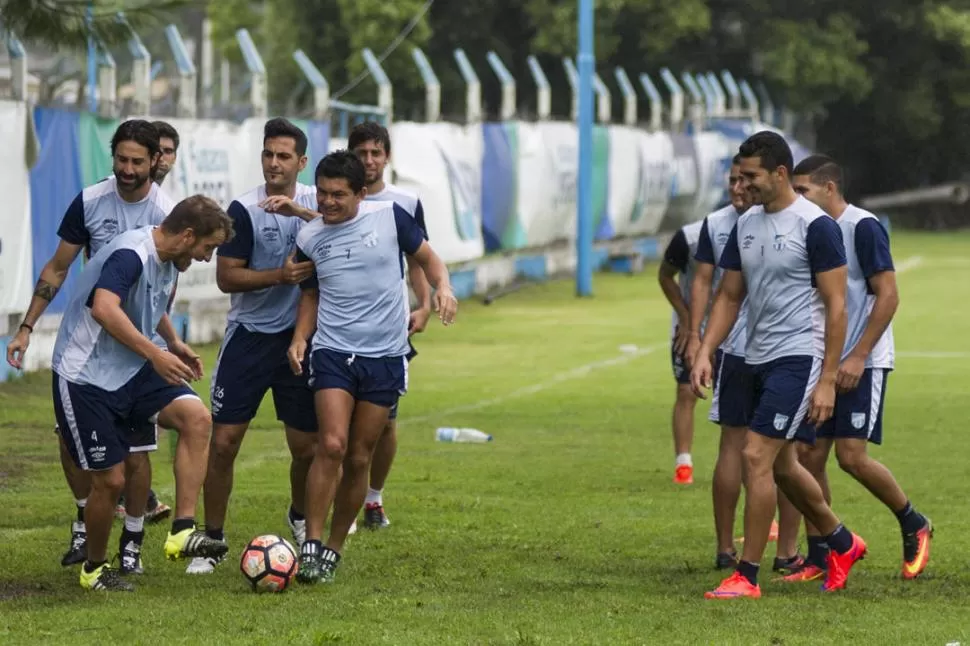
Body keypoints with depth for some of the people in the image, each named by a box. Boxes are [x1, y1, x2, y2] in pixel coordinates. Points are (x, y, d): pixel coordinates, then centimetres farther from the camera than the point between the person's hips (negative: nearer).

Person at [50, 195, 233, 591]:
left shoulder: (169, 262, 6)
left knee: (196, 416, -18)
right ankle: (94, 569, 22)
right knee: (110, 480, -4)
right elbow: (104, 308, -42)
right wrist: (154, 354, -46)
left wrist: (174, 345, 16)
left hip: (132, 372, 8)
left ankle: (182, 532, -19)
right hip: (86, 377, -8)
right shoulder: (130, 255, -24)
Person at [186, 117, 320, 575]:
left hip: (299, 336, 2)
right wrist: (280, 275, -21)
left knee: (306, 446, 7)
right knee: (223, 442, -6)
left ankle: (301, 519, 35)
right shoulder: (245, 209, -8)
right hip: (249, 336, -2)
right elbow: (226, 277, -10)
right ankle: (212, 539, 7)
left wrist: (300, 211, -28)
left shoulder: (315, 201, 2)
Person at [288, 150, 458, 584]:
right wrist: (300, 337, 1)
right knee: (331, 446, -18)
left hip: (386, 357, 0)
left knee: (359, 459, 4)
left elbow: (427, 258, 9)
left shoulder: (389, 217, -3)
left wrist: (442, 286, -11)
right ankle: (311, 546, -12)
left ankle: (334, 550, 17)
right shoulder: (310, 239, 3)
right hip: (333, 353, 0)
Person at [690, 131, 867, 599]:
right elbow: (729, 297, 15)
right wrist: (704, 354, 2)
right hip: (758, 359, 8)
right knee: (782, 466, 17)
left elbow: (836, 306, -13)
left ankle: (746, 577, -9)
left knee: (756, 456, -14)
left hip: (798, 357, -8)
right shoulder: (746, 226, 9)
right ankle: (842, 543, 37)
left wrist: (827, 381, -16)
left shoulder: (815, 226, -13)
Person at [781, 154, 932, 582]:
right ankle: (818, 558, 7)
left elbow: (887, 296, -15)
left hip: (863, 364, -8)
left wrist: (857, 357, -19)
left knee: (851, 455, -13)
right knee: (810, 455, 1)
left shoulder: (863, 228, -12)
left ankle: (914, 526, 9)